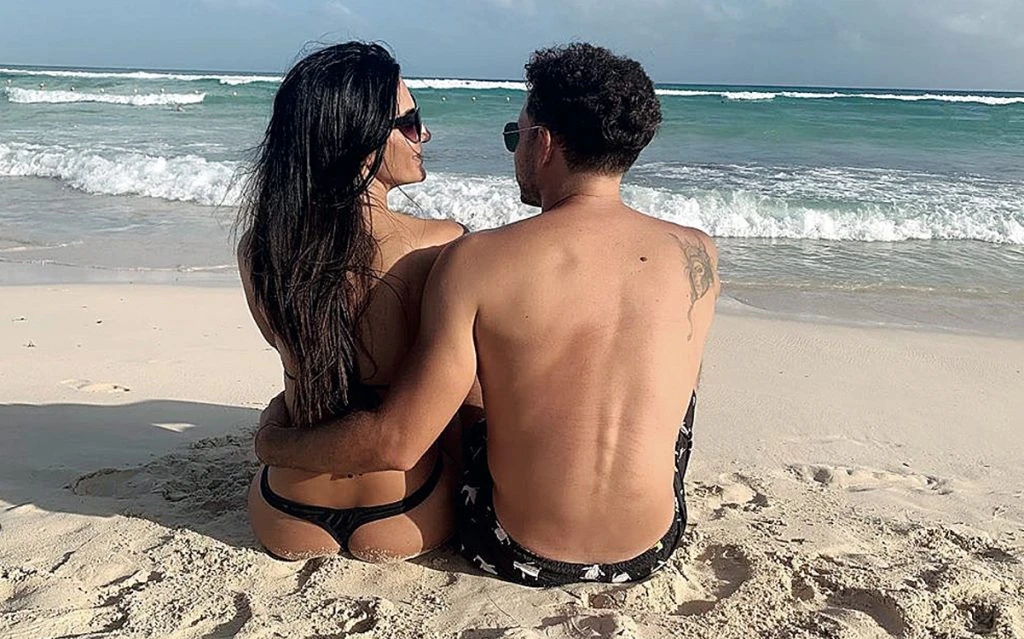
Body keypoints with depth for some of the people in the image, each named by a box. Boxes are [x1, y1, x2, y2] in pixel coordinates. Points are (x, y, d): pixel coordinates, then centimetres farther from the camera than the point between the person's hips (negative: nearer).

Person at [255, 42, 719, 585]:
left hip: (515, 553, -1)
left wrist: (274, 442, 1)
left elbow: (396, 443, -19)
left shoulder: (477, 260, -20)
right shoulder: (698, 255, -10)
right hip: (651, 552, 2)